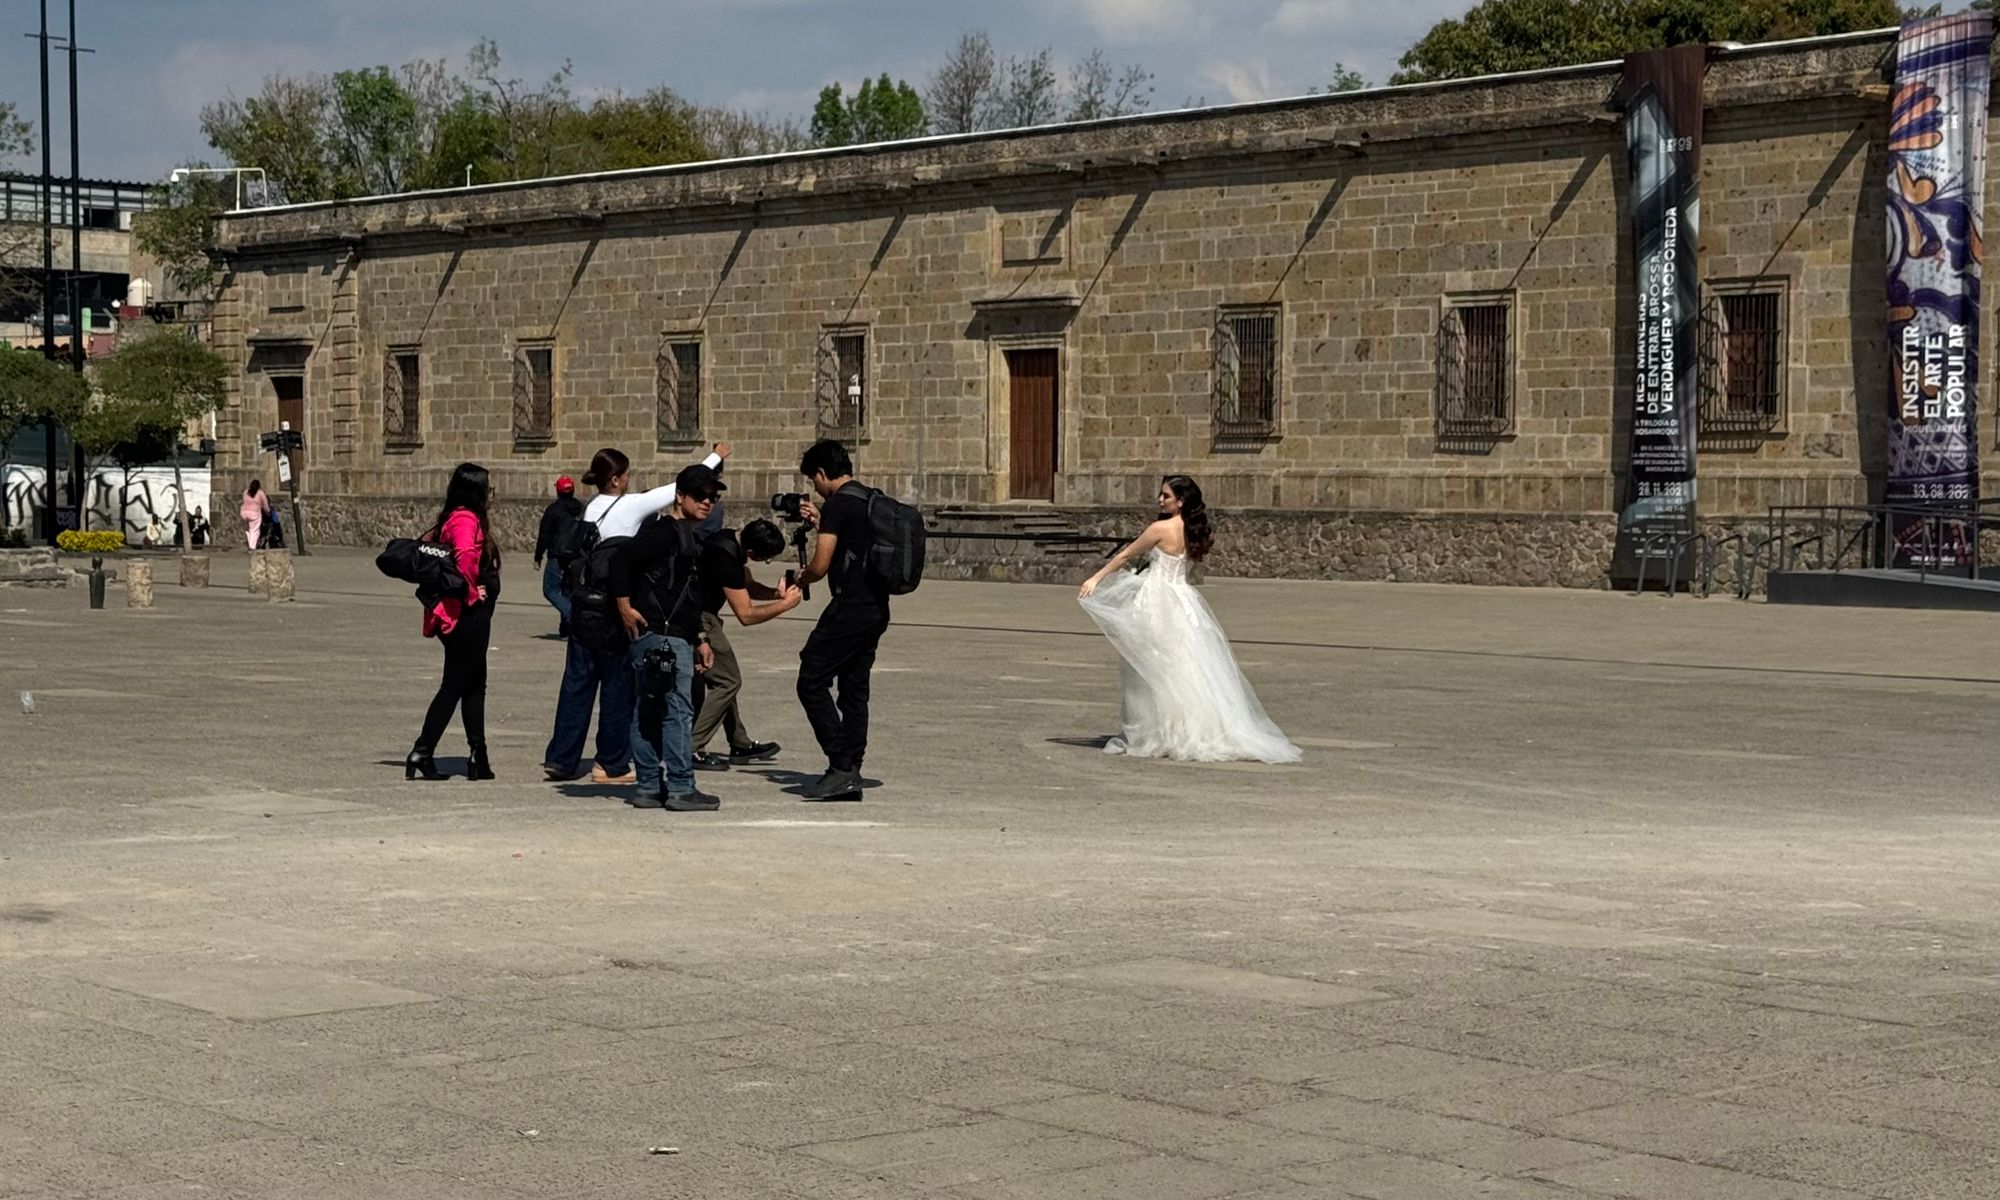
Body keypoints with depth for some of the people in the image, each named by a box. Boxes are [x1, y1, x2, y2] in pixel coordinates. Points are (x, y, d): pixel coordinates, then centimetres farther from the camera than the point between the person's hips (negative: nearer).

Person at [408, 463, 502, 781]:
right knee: (456, 685, -4)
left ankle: (478, 756, 14)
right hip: (469, 614, -10)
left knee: (474, 684, 12)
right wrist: (471, 592, -19)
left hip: (470, 615, 10)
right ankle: (422, 753, -2)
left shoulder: (452, 518, 14)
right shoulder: (466, 520, -17)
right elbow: (465, 555, -33)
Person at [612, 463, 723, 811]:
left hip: (677, 638, 10)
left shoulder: (689, 536, 21)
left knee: (649, 713, 10)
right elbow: (621, 559, -20)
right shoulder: (665, 531, -10)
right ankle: (680, 789, -7)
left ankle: (649, 788, 14)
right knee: (678, 711, -9)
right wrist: (626, 609, -18)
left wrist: (699, 639, 25)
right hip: (662, 636, -10)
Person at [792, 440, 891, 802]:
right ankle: (851, 773, 10)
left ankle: (840, 766, -9)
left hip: (850, 607, -9)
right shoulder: (873, 501, 15)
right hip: (877, 609, 9)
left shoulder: (838, 504, -12)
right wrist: (822, 522, 29)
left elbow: (820, 566, -14)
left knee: (812, 682, -3)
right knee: (854, 689, 11)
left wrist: (799, 580, 7)